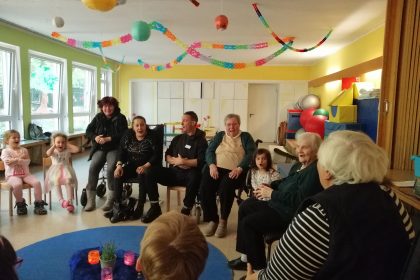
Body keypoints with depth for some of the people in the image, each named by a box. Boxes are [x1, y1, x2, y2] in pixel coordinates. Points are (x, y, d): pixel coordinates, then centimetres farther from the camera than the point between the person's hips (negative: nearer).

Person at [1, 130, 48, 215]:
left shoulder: (24, 150, 11)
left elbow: (27, 162, -3)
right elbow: (8, 162, -14)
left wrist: (16, 160, -18)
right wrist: (20, 158, -9)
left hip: (25, 173, 3)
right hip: (12, 175, -3)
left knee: (37, 182, -22)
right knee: (17, 184, -35)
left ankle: (38, 203, -9)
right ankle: (20, 204, -8)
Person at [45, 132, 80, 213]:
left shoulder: (67, 150, 9)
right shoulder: (53, 151, 9)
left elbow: (77, 149, -8)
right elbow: (48, 153, -16)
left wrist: (68, 144, 3)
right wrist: (54, 146, -5)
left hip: (66, 168, 0)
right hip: (55, 169, 1)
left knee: (68, 181, -31)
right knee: (56, 180, -33)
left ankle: (70, 201, -32)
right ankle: (61, 200, -33)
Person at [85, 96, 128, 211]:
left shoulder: (120, 118, 0)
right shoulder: (98, 117, 12)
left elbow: (124, 134, -10)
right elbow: (88, 131, 11)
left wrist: (108, 139, -21)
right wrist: (95, 137, -12)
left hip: (114, 149, -3)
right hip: (99, 149, 4)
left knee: (111, 169, -29)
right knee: (93, 168, -21)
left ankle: (110, 200, -17)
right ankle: (90, 200, -15)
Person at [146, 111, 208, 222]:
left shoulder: (201, 141, 1)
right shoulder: (178, 138, 18)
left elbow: (201, 161, -13)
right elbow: (167, 156, 13)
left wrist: (183, 162, -14)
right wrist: (176, 161, -7)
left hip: (188, 174, -5)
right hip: (174, 172, 5)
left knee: (194, 176, -39)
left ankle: (186, 210, -22)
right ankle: (155, 208, -6)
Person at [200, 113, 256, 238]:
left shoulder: (246, 137, 14)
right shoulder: (219, 136, 21)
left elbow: (251, 154, 0)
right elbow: (209, 151, 10)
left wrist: (239, 168, -17)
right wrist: (212, 165, -11)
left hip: (234, 171, -2)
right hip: (216, 168, 3)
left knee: (225, 188, -33)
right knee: (205, 188, -25)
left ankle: (223, 221, -11)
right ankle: (212, 219, -6)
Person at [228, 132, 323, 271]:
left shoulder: (315, 170, -23)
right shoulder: (299, 164, 10)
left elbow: (300, 199, -30)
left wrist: (272, 194, -22)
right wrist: (267, 187, 3)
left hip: (292, 213, -11)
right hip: (279, 203, 11)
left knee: (248, 223, -14)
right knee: (245, 206, 12)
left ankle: (258, 265, 5)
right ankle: (246, 256, 15)